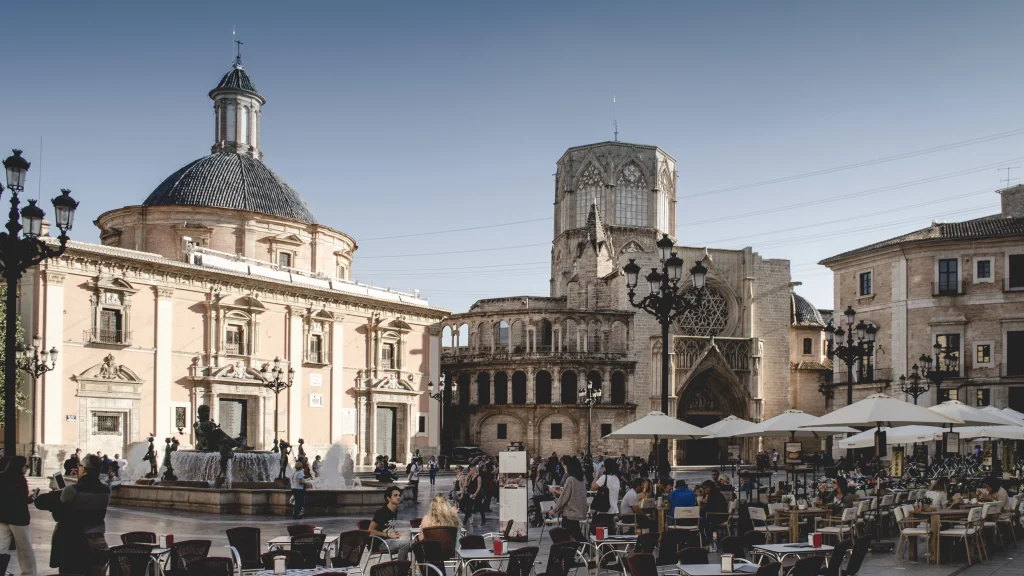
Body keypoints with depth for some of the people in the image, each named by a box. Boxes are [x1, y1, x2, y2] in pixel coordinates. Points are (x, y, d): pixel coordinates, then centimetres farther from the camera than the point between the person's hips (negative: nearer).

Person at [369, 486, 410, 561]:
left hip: (390, 539, 8)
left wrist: (395, 533, 4)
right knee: (405, 543, -28)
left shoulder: (395, 511, 11)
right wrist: (388, 534, -17)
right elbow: (371, 531, -16)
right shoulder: (381, 512, -14)